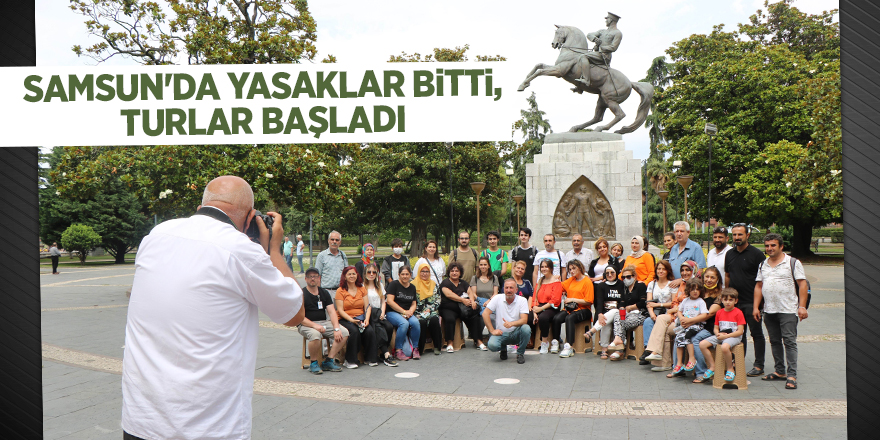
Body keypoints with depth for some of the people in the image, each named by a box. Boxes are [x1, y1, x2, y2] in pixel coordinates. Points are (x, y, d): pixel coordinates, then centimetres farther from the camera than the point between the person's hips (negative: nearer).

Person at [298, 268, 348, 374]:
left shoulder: (324, 293, 13)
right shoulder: (301, 294, -4)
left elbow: (332, 312, 4)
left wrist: (336, 328, -12)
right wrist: (314, 325, -26)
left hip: (324, 323, 5)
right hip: (306, 325, -5)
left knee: (344, 332, -16)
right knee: (315, 334, -38)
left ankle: (329, 361, -10)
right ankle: (313, 363, -15)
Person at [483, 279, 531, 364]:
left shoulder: (522, 300, -3)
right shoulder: (497, 298, -1)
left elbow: (524, 320, -14)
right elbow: (485, 313, -4)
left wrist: (511, 323, -35)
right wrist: (492, 330, -11)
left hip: (516, 333, 0)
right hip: (501, 333, 0)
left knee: (526, 329, -32)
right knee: (492, 345, -30)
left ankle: (520, 353, -5)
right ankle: (503, 349, 11)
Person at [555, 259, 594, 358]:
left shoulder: (587, 282, -3)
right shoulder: (571, 280, 18)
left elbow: (588, 301, -10)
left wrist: (572, 299, -11)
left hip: (582, 309, -6)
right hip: (569, 309, 6)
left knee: (569, 318, -36)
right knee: (556, 318, -25)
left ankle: (569, 347, -39)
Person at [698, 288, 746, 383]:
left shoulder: (738, 313, -6)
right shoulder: (719, 312, 12)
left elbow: (740, 331, -11)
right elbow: (716, 328, 17)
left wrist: (725, 336, -17)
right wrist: (718, 334, -8)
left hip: (734, 336, -6)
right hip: (721, 336, 6)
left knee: (724, 347, -39)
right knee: (702, 344, -13)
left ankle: (730, 369, -16)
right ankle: (712, 367, -2)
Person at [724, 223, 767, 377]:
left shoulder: (756, 254, -7)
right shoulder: (729, 254, 11)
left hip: (751, 301, -5)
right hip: (734, 301, 6)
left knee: (756, 333, 3)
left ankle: (759, 366, 9)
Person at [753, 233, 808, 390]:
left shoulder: (792, 263, -2)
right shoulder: (763, 265, 14)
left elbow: (802, 284, -5)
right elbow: (758, 286, 16)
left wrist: (802, 306, -12)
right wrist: (755, 307, 9)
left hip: (788, 310, -6)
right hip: (769, 311, 6)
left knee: (789, 341, -8)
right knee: (775, 342, 11)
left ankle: (792, 375, -6)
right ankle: (780, 372, 20)